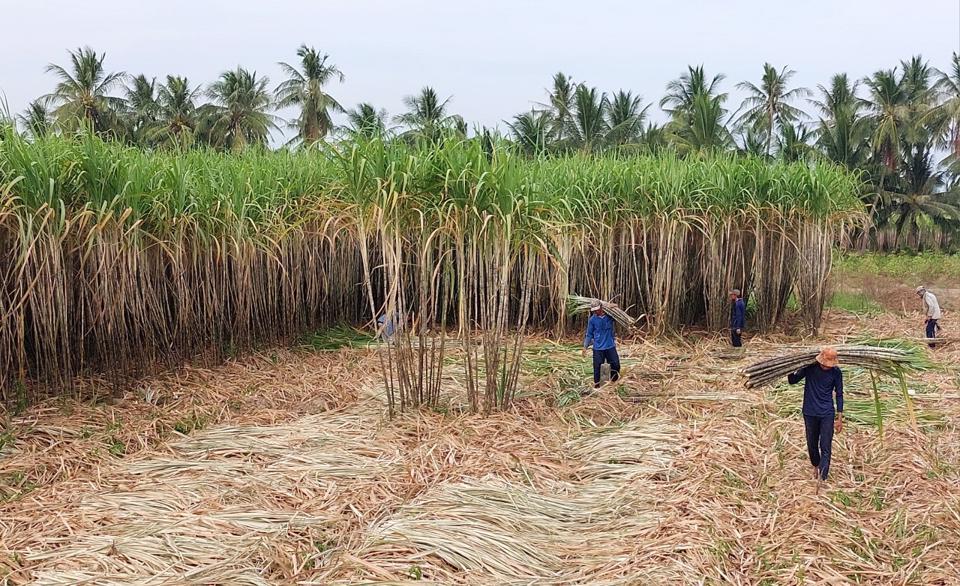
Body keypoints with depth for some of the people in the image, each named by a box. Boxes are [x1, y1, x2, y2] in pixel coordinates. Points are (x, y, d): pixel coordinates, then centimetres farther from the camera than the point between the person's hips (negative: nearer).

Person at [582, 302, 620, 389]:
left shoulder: (610, 316, -4)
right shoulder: (592, 320, -5)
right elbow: (589, 334, 3)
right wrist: (585, 346, -2)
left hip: (610, 346, 1)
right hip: (598, 348, -1)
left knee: (616, 365, 4)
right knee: (597, 366, 3)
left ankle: (613, 381, 25)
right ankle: (596, 384, 19)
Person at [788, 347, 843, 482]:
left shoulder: (836, 372, -8)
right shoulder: (809, 368, -9)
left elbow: (839, 394, 1)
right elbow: (792, 381, 1)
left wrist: (839, 418, 1)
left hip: (827, 415, -1)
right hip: (810, 413, 1)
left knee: (826, 448, -8)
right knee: (812, 445, 15)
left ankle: (822, 478, -10)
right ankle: (816, 466, 42)